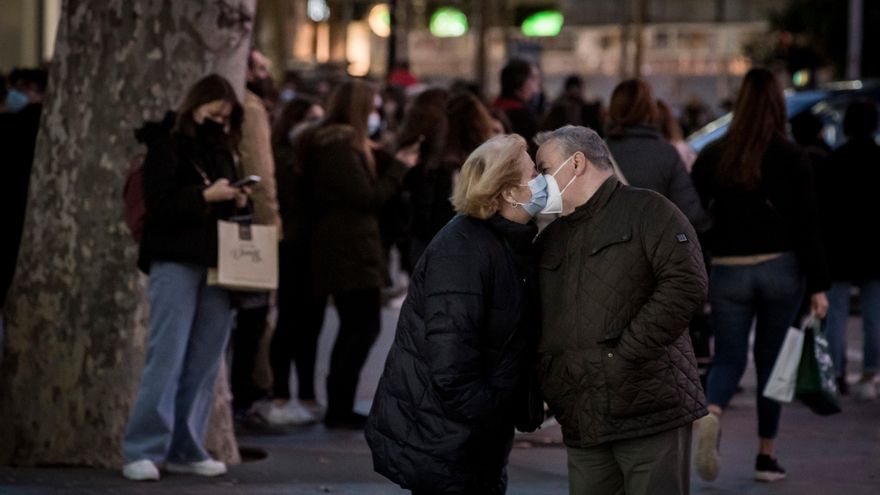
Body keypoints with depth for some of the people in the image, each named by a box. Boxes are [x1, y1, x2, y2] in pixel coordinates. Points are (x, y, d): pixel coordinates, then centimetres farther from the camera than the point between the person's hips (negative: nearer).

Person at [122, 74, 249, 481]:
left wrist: (236, 202, 1)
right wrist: (206, 195, -18)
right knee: (167, 358, -10)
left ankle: (186, 450, 9)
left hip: (215, 262, 7)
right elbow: (160, 203, -11)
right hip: (175, 261, -7)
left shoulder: (221, 149, 18)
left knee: (204, 363, 4)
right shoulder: (167, 145, -2)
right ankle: (143, 451, -8)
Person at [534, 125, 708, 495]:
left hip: (651, 411, -7)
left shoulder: (646, 211, -1)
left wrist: (626, 353, -17)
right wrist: (550, 384, 4)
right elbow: (537, 324, 23)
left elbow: (687, 283, -14)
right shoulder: (549, 242, 21)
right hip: (582, 423, 7)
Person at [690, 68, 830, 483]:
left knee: (728, 358, 8)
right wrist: (818, 285, -2)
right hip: (780, 269, -1)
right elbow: (806, 226, -6)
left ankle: (711, 414, -24)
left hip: (728, 272, 1)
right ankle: (766, 456, 14)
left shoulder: (712, 157, 2)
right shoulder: (792, 158, -5)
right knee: (771, 358, 11)